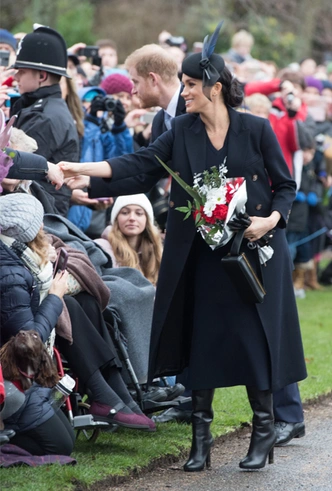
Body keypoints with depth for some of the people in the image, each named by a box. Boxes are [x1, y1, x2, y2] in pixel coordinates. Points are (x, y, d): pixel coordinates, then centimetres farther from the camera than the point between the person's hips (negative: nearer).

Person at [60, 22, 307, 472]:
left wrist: (271, 219, -17)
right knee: (201, 338, 3)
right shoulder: (182, 131, 3)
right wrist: (85, 171, -16)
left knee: (252, 336, -3)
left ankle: (264, 429, 12)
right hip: (200, 254, 3)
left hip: (252, 251, -3)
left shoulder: (256, 130, -5)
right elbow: (140, 165, -5)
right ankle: (201, 437, 11)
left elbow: (286, 186, 1)